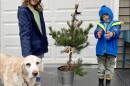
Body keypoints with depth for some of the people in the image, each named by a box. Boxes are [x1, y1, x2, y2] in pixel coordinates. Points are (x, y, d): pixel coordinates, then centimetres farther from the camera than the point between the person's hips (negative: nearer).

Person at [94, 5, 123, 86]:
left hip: (111, 50, -1)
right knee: (101, 68, 10)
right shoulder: (100, 24, 8)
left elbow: (117, 32, -17)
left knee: (110, 68, 7)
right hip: (101, 49, 2)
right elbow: (96, 32, -11)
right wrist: (97, 34, -36)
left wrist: (112, 34, -41)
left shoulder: (116, 24, 3)